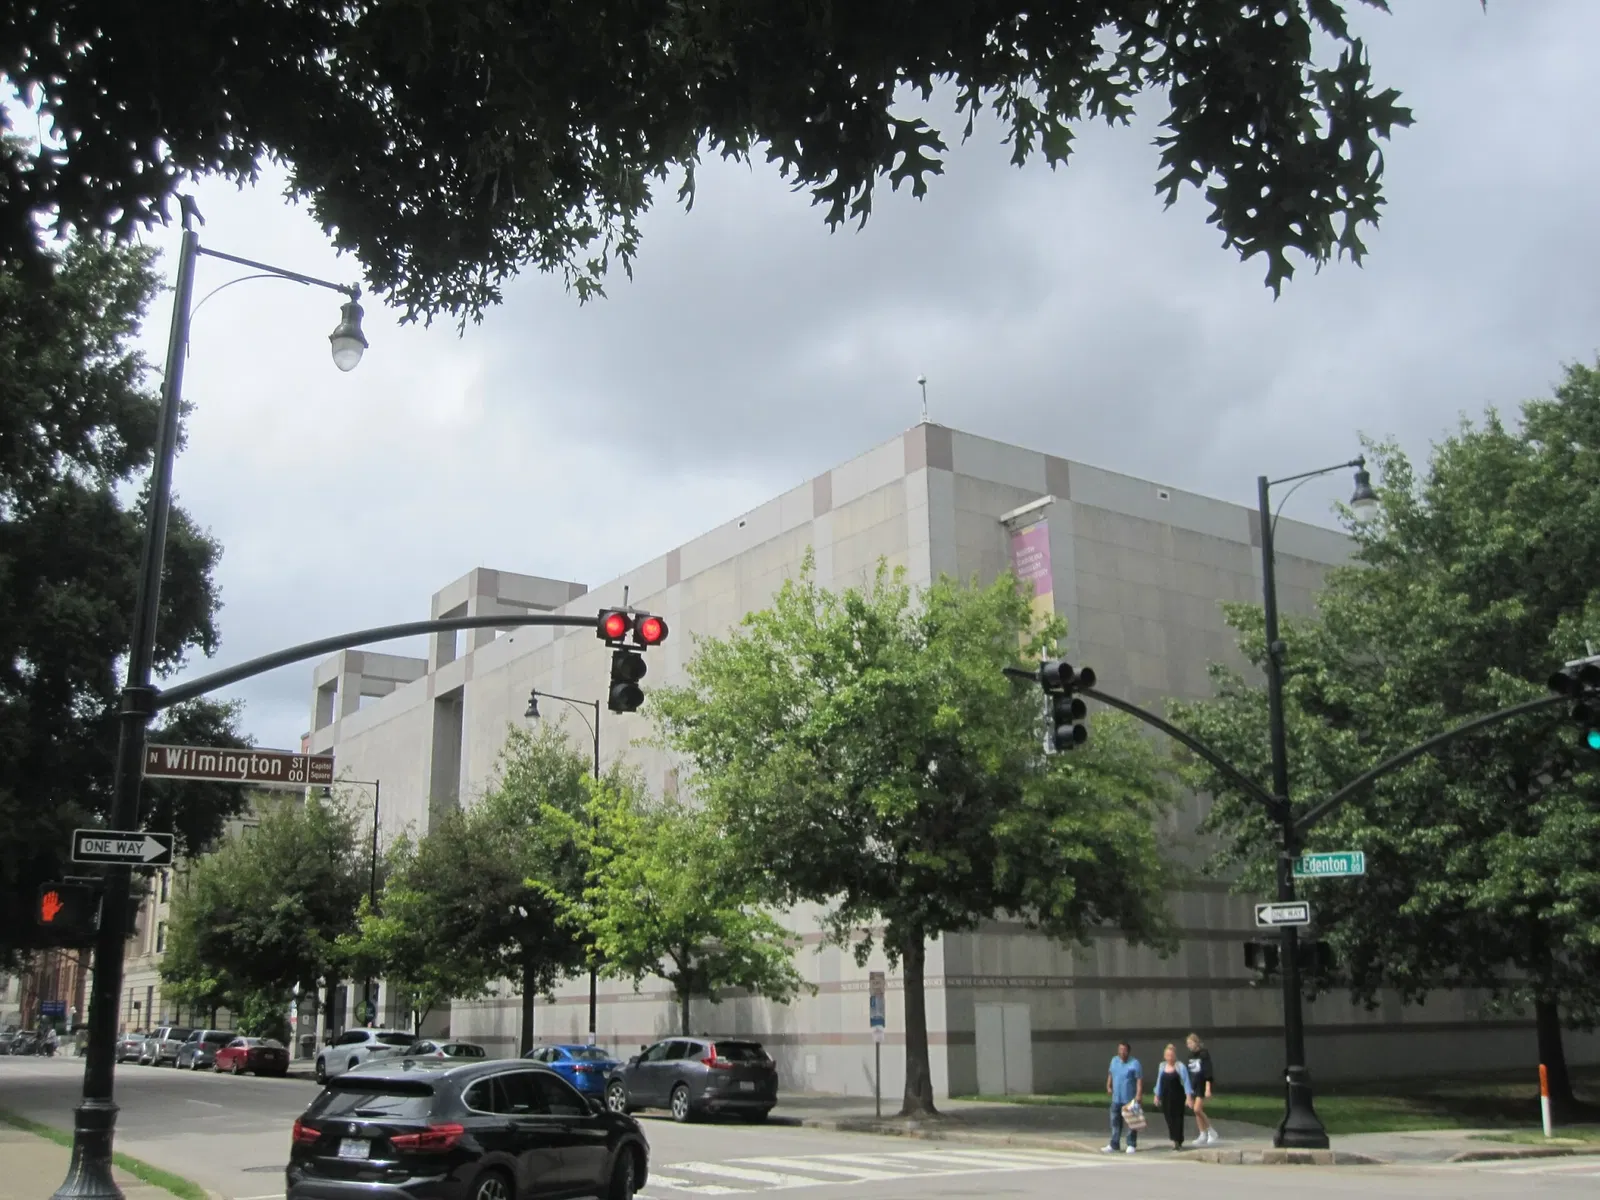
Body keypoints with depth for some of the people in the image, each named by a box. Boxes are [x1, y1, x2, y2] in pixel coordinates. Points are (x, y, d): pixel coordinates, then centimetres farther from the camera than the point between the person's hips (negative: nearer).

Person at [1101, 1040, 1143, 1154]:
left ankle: (1131, 1145, 13)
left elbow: (1139, 1080, -16)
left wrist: (1139, 1094, -23)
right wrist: (1108, 1086, 11)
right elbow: (1110, 1074, 20)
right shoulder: (1114, 1060, 8)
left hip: (1130, 1099, -6)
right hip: (1116, 1098, 6)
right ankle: (1114, 1145, 14)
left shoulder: (1134, 1063, -12)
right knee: (1115, 1122, 8)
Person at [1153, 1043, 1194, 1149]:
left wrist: (1189, 1096, -16)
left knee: (1177, 1118, -3)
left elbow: (1186, 1081, -10)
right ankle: (1176, 1140, 16)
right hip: (1166, 1097, 5)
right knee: (1169, 1118, 5)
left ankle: (1178, 1141, 2)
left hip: (1178, 1096, -5)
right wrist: (1157, 1095, 17)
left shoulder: (1180, 1066, -8)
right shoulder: (1162, 1066, 8)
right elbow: (1159, 1081, 16)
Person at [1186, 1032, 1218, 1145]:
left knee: (1197, 1109, -15)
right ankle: (1203, 1136, 14)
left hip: (1202, 1084, -7)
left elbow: (1208, 1072, -16)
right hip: (1193, 1085, 7)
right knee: (1197, 1111, 7)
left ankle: (1212, 1132, -1)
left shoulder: (1204, 1054, -12)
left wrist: (1208, 1089, -20)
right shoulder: (1191, 1055, 9)